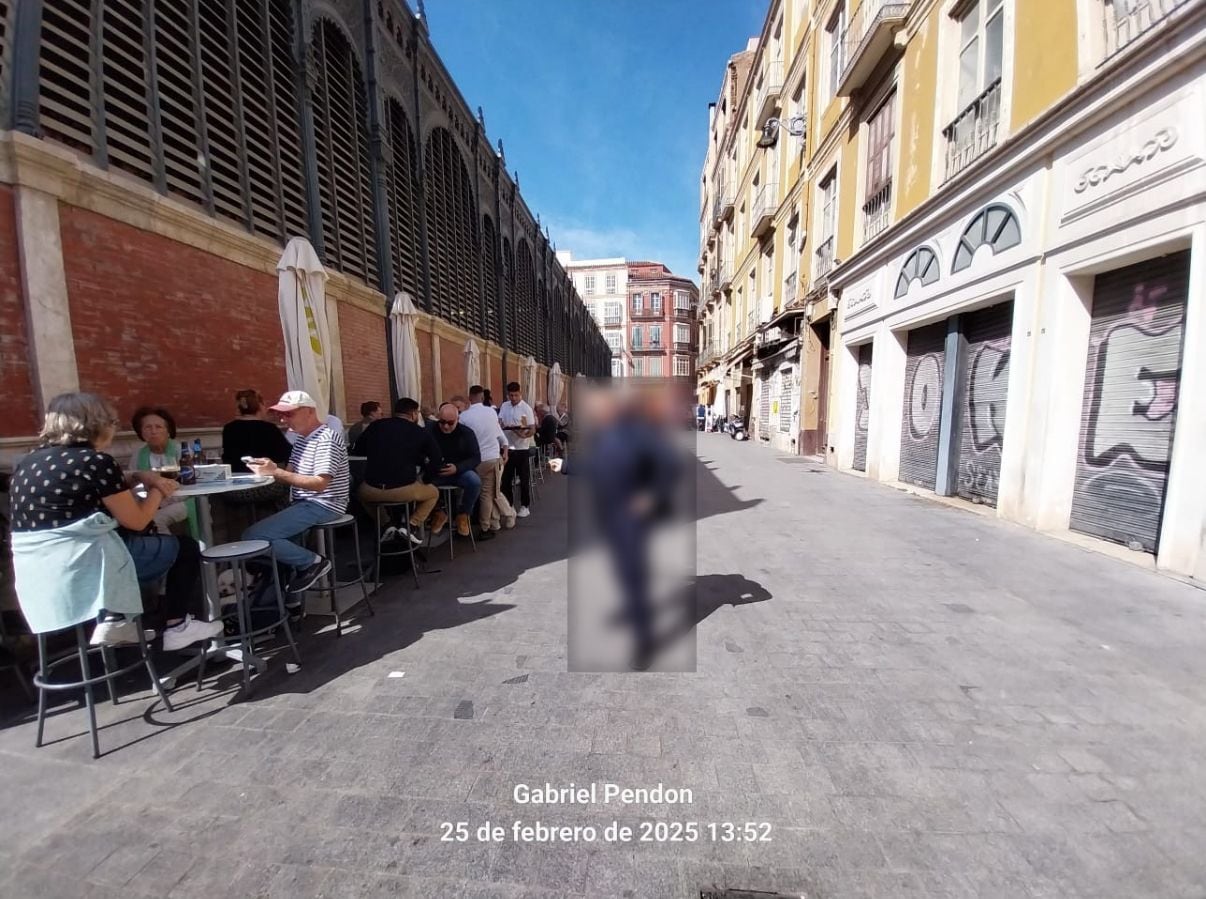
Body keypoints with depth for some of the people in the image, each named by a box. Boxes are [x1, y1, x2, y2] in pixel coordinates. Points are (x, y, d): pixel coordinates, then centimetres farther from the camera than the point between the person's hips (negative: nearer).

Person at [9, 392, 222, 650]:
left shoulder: (27, 463, 11)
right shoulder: (97, 461, -13)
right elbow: (137, 521, -8)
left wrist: (138, 476, 11)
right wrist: (157, 491, 8)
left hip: (37, 575, 9)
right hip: (82, 567, -8)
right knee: (185, 547, 9)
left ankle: (112, 621, 24)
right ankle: (176, 627, 16)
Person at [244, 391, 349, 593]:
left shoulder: (327, 438, -17)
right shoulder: (302, 438, 15)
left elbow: (320, 483, -24)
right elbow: (291, 476, 11)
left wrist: (277, 472, -25)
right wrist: (269, 470, -10)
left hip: (321, 506, -10)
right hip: (303, 503, 10)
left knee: (252, 537, -16)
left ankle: (314, 562, -6)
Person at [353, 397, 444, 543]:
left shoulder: (375, 425, 10)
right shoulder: (421, 432, 4)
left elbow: (356, 451, 22)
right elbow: (437, 461, 8)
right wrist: (428, 476, 28)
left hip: (372, 490, 2)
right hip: (404, 490, -2)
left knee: (361, 492, 38)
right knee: (433, 492, 27)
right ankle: (413, 525, 9)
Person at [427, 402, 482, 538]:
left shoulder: (466, 433, -8)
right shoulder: (430, 430, -4)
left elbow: (476, 458, -10)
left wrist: (457, 468, -26)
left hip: (460, 471, -1)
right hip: (435, 472, 2)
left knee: (475, 482, -32)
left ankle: (463, 514, -3)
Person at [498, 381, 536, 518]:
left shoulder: (526, 408, -9)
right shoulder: (504, 406, 6)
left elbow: (533, 430, -13)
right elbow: (499, 422, 9)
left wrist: (524, 435, -33)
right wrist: (500, 425, -15)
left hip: (521, 448, -5)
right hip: (507, 447, 5)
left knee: (524, 479, 3)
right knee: (506, 478, 11)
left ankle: (525, 506, 14)